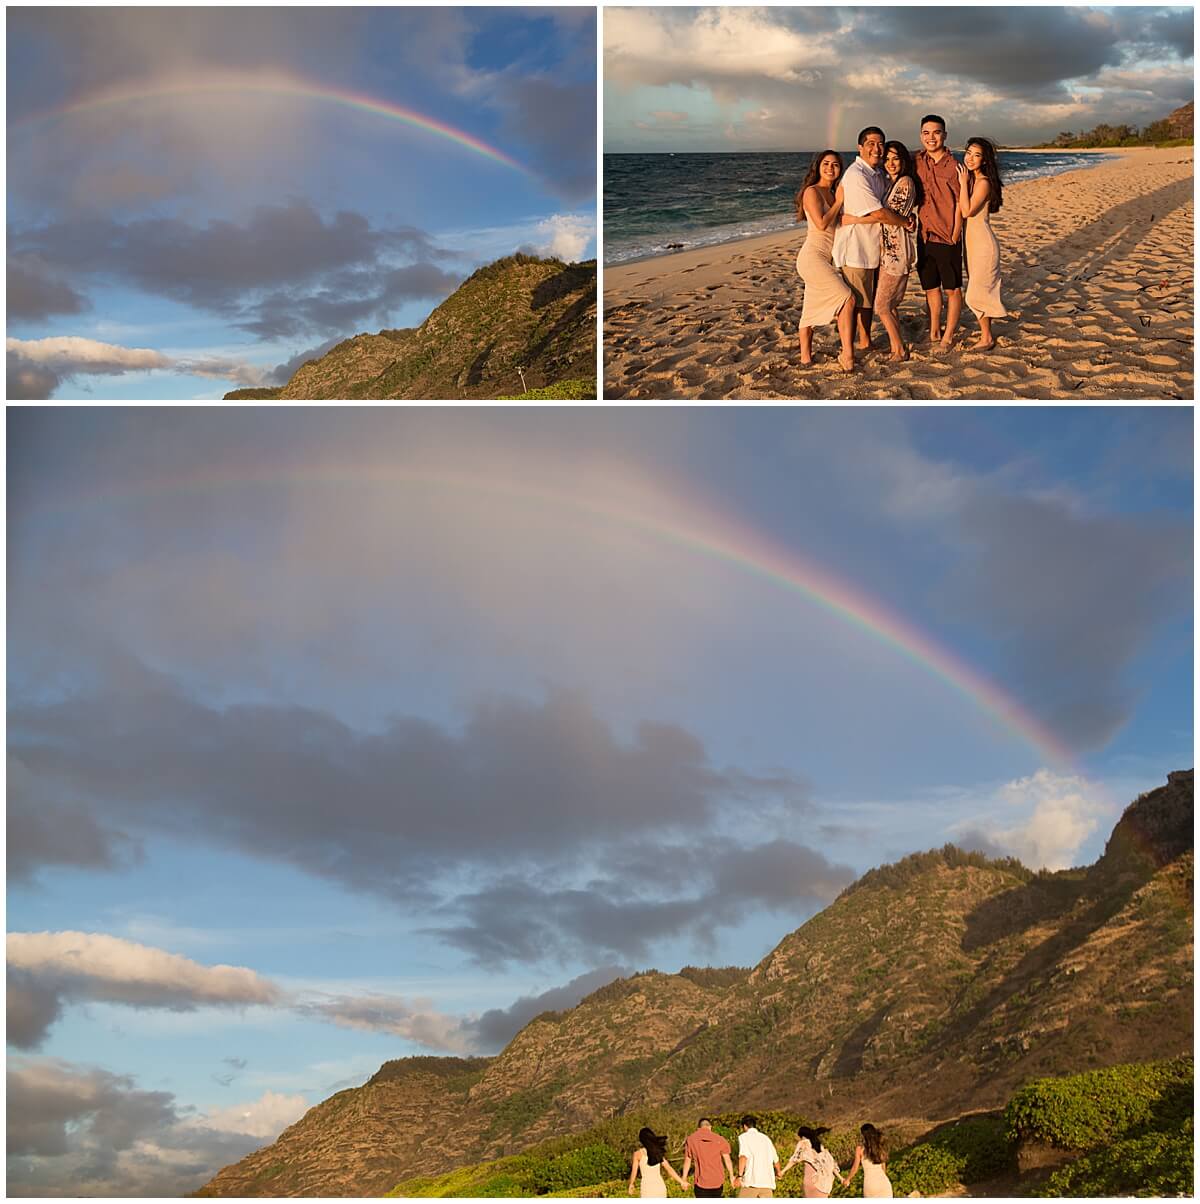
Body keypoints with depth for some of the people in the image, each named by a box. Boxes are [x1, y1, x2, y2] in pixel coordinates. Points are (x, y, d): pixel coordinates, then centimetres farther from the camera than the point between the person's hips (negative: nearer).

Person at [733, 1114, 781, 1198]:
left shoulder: (744, 1137, 3)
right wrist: (778, 1172, 48)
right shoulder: (765, 1138, 19)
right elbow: (776, 1160, 28)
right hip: (767, 1181, 5)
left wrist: (739, 1176, -19)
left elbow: (743, 1156, -15)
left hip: (751, 1182, -4)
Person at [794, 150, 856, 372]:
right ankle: (847, 354, -15)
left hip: (825, 260, 9)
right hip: (813, 256, -9)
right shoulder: (812, 192, -8)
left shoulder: (832, 195, 18)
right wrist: (839, 202, -8)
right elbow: (821, 223, -16)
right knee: (847, 299, -16)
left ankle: (805, 355, 16)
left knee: (812, 310, 11)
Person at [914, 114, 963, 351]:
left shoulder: (954, 167, -8)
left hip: (947, 238, -5)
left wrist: (954, 237, -11)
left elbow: (960, 205, -7)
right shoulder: (916, 161, 5)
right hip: (923, 236, 5)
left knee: (953, 288, 4)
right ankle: (934, 333, 27)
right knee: (930, 287, 15)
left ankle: (948, 336, 12)